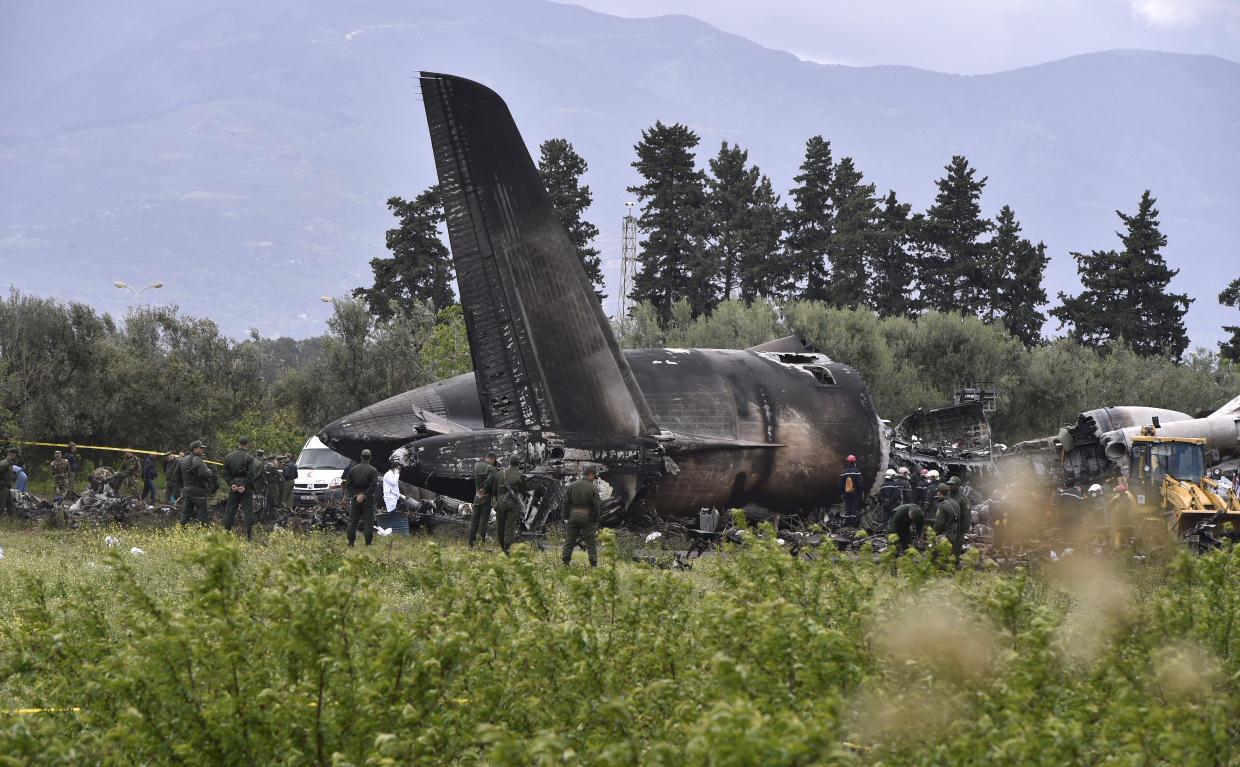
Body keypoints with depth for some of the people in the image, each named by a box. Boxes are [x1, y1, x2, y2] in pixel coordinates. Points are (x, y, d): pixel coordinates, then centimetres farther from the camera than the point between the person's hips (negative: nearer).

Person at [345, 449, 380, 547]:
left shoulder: (353, 469, 4)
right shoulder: (373, 470, -7)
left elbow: (348, 484, 2)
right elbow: (374, 486, -16)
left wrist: (355, 495, -3)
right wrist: (364, 495, -13)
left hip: (355, 498, 3)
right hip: (368, 500, -3)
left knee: (352, 521, 8)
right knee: (368, 521, 2)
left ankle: (351, 542, 6)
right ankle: (368, 543, -1)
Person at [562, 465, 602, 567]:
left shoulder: (572, 486, 3)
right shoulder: (593, 488, -9)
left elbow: (566, 503, 4)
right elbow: (596, 506, -8)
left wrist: (566, 517, 10)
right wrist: (596, 521, 0)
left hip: (573, 515, 3)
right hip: (587, 516, -3)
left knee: (569, 541, 11)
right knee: (591, 542, 3)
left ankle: (566, 561, 11)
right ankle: (594, 564, 2)